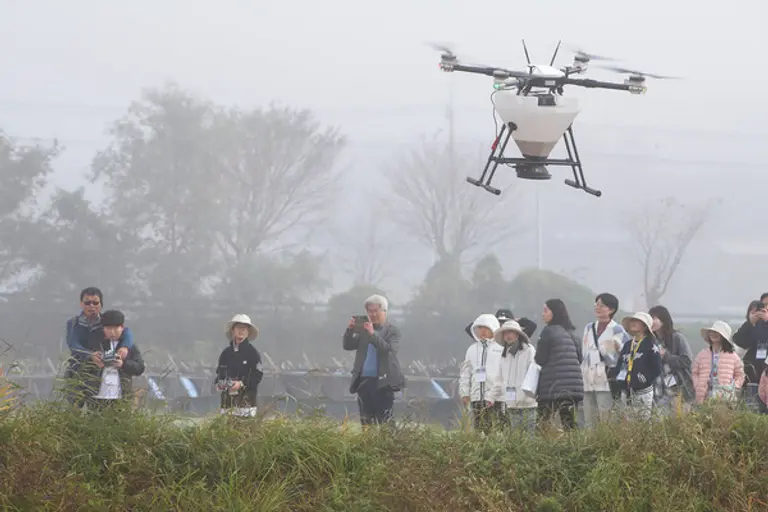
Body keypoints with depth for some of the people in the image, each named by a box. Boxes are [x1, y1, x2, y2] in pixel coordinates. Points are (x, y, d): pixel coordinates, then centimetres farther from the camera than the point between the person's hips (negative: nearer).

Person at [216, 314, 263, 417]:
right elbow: (220, 373, 21)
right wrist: (219, 384, 0)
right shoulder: (226, 353, 14)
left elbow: (258, 376, -4)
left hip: (246, 399, -4)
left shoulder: (253, 352, 0)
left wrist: (241, 383, -16)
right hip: (228, 400, 4)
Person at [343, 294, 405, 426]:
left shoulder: (392, 331, 2)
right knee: (366, 420, 5)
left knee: (384, 421, -8)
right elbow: (347, 345, 8)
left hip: (383, 382, -4)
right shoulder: (363, 329, 14)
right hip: (364, 380, 4)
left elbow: (389, 350, -15)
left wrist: (373, 334, -23)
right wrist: (350, 330, -10)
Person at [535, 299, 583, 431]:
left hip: (553, 386, -7)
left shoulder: (548, 331, -7)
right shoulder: (570, 333, 14)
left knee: (543, 424, -7)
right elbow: (580, 358, 18)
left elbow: (540, 360, -7)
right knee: (570, 424, 4)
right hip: (573, 385, 7)